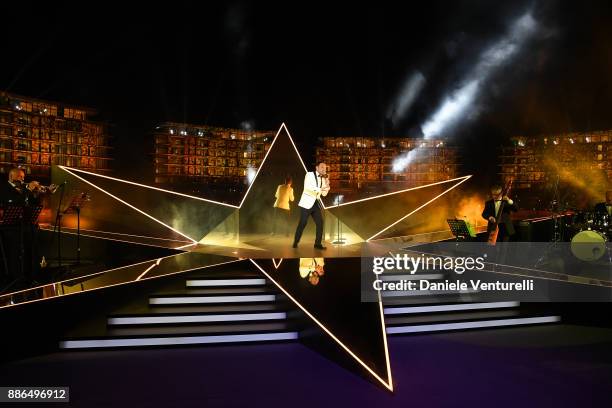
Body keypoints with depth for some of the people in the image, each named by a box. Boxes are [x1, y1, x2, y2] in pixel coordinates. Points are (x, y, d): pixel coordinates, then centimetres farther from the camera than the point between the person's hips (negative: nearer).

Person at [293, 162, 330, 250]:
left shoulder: (323, 179, 11)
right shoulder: (309, 175, -7)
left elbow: (324, 194, 9)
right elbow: (307, 187, -21)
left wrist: (327, 185, -6)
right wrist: (320, 189, -26)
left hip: (316, 204, 6)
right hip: (306, 203, -6)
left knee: (320, 223, -3)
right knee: (302, 223, -5)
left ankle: (318, 243, 5)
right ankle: (295, 243, 9)